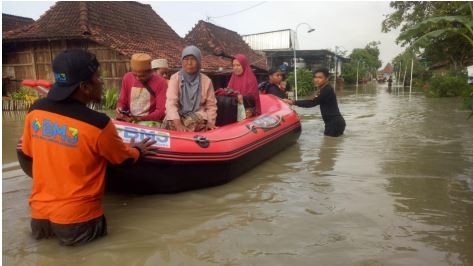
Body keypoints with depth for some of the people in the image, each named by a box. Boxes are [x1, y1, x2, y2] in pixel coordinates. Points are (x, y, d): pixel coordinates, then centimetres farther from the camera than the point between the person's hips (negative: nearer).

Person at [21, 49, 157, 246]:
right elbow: (125, 159, -5)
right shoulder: (97, 123, -22)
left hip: (39, 213, 6)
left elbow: (28, 151, 12)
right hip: (76, 219, -6)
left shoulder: (35, 111, -6)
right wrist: (138, 150, 16)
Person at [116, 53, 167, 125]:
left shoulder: (160, 83, -9)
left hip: (150, 123, -4)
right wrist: (120, 109, -7)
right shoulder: (127, 78, 6)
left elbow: (161, 111, -14)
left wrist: (140, 119, -23)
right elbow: (122, 102, 15)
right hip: (129, 120, 4)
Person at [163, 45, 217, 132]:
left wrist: (210, 122, -12)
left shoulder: (206, 81, 3)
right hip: (179, 117, -1)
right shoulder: (175, 78, -2)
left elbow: (211, 105, 7)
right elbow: (171, 103, -16)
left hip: (198, 119, 2)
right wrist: (178, 125, -32)